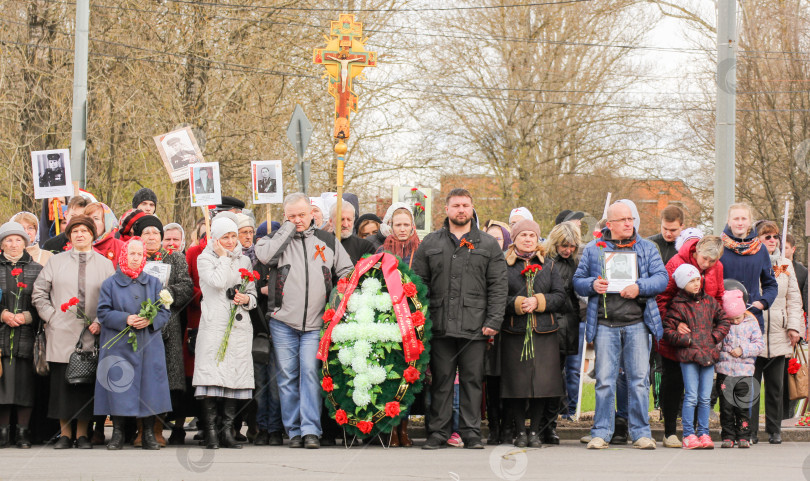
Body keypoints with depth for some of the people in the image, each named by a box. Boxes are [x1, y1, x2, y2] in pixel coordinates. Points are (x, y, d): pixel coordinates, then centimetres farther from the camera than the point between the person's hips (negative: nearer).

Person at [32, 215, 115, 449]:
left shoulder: (105, 264, 9)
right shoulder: (56, 262, 11)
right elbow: (39, 293, 11)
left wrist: (100, 322, -7)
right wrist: (51, 316, -1)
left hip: (91, 336, 0)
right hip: (62, 334, 1)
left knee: (87, 384, -1)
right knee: (62, 383, 0)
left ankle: (82, 434, 7)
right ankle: (65, 434, 7)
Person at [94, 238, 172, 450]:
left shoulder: (154, 283, 13)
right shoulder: (110, 284, 6)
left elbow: (164, 312, 8)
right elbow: (104, 313, -2)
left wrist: (150, 320, -12)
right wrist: (126, 319, -17)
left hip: (148, 346, 2)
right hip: (119, 346, -2)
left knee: (149, 385, -2)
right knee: (119, 387, -4)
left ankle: (148, 433, 5)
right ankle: (117, 433, 4)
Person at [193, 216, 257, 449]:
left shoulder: (244, 260, 18)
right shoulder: (205, 259, 5)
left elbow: (253, 294, 20)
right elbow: (217, 282, -13)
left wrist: (246, 299, -1)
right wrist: (223, 258, -2)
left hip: (239, 325, 4)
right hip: (214, 324, -4)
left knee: (235, 376, 0)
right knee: (212, 375, -11)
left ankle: (228, 430, 4)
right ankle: (210, 432, -9)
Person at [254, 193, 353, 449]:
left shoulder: (327, 241, 11)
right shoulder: (279, 238, 6)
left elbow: (347, 273, 17)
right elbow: (263, 255, -16)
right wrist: (288, 228, -7)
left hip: (315, 322, 0)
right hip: (283, 321, 0)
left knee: (310, 372, -9)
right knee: (288, 376, 3)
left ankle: (311, 430, -8)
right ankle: (294, 430, 9)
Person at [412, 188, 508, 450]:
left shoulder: (488, 245, 9)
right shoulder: (430, 243, 12)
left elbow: (498, 286, 5)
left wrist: (494, 321, -5)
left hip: (475, 327, -1)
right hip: (440, 326, 1)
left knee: (472, 379, 1)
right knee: (441, 379, 2)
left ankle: (471, 432, 7)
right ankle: (438, 432, 8)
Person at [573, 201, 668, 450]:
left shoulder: (647, 248, 11)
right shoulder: (593, 249, 11)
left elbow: (662, 278, 3)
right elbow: (578, 281, 12)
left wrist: (640, 287, -14)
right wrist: (593, 285, -10)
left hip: (637, 322, 0)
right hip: (605, 324, 0)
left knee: (639, 379, -1)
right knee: (604, 380, -1)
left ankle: (641, 432, 7)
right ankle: (601, 432, 6)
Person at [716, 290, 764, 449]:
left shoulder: (751, 323, 5)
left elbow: (759, 344, 2)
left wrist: (743, 350, -10)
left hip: (745, 371, 0)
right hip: (724, 371, 0)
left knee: (743, 406, 0)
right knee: (726, 406, 1)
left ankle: (743, 436, 9)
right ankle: (728, 436, 9)